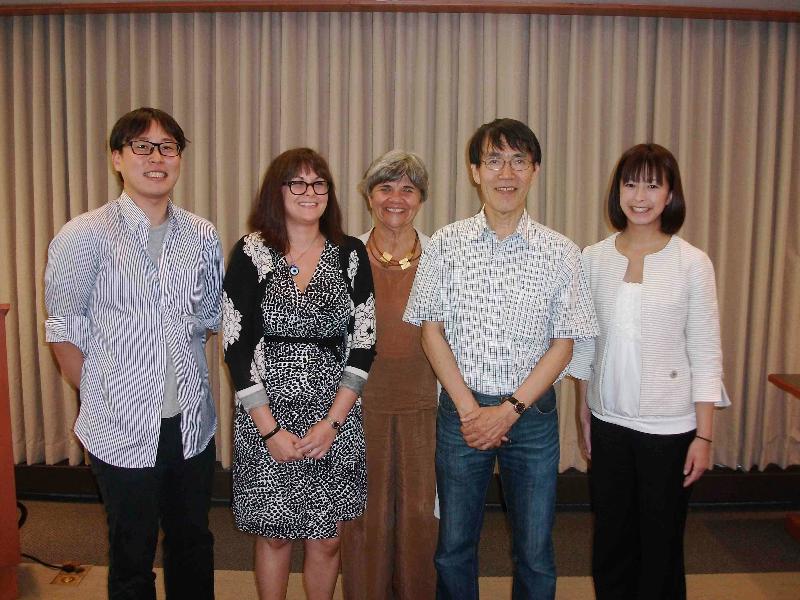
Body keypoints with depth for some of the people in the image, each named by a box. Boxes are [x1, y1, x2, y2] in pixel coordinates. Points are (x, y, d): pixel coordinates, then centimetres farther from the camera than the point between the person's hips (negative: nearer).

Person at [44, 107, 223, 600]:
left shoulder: (202, 235, 2)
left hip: (192, 423, 4)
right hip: (122, 429, -3)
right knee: (132, 555, 13)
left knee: (193, 542, 19)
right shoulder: (85, 236, -9)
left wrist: (181, 371, 7)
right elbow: (65, 332, -4)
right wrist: (101, 397, -3)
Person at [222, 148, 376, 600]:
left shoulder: (351, 254, 2)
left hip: (335, 420, 1)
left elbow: (363, 343, 0)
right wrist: (270, 429, -10)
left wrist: (333, 422, -8)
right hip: (267, 417, -1)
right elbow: (237, 347, -6)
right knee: (274, 535, 12)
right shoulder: (251, 253, -3)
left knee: (326, 540, 10)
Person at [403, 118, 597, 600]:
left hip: (532, 412, 0)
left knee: (535, 552, 11)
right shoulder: (446, 244, -2)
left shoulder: (561, 253, -2)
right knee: (454, 546, 13)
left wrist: (511, 409, -11)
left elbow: (563, 344, -2)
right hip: (461, 409, 0)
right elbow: (432, 330, -1)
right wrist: (470, 409, -9)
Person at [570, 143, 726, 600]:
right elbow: (584, 345, 8)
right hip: (609, 420, 3)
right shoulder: (594, 259, 1)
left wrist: (704, 435, -8)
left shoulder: (692, 263, -7)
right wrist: (584, 414, 10)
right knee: (611, 542, 15)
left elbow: (706, 355, -6)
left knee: (660, 545, 11)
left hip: (668, 426, -3)